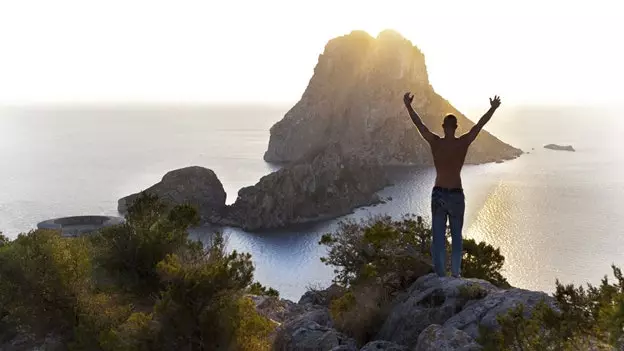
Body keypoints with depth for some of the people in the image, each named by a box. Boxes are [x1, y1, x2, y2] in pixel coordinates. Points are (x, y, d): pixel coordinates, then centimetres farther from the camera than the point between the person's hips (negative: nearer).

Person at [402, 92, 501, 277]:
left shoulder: (435, 142, -4)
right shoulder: (463, 142, -5)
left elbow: (418, 123, 7)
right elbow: (480, 125, 8)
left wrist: (408, 105, 18)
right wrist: (493, 108, 21)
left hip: (438, 193, 0)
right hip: (456, 194, 0)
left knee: (438, 236, 4)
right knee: (456, 235, 10)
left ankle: (440, 273, 6)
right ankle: (456, 272, 13)